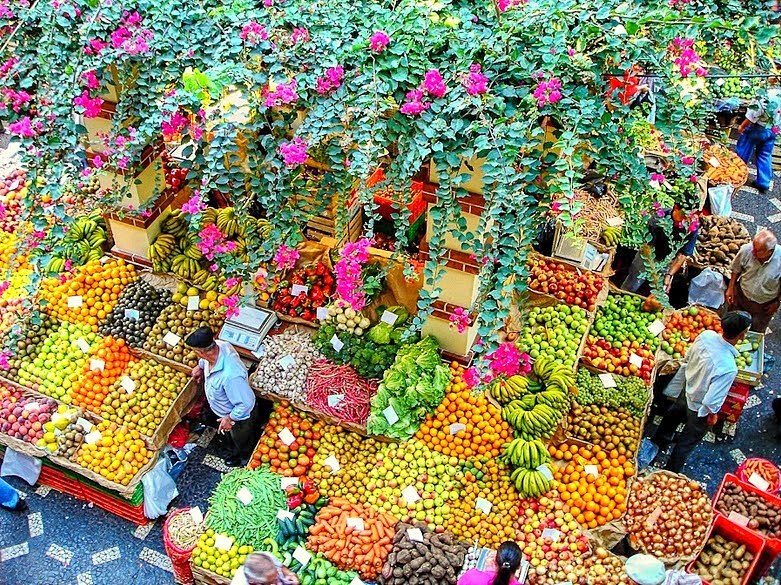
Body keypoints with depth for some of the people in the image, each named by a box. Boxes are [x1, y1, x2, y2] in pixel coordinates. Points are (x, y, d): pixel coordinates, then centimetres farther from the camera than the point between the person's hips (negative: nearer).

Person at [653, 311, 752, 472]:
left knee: (673, 416, 37)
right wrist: (712, 414, -10)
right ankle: (671, 472, 44)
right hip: (700, 410, -6)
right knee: (687, 442, 21)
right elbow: (711, 400, -32)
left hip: (687, 389, 6)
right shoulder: (729, 368, -43)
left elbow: (688, 357, -4)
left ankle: (659, 441, 65)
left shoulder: (706, 335, -25)